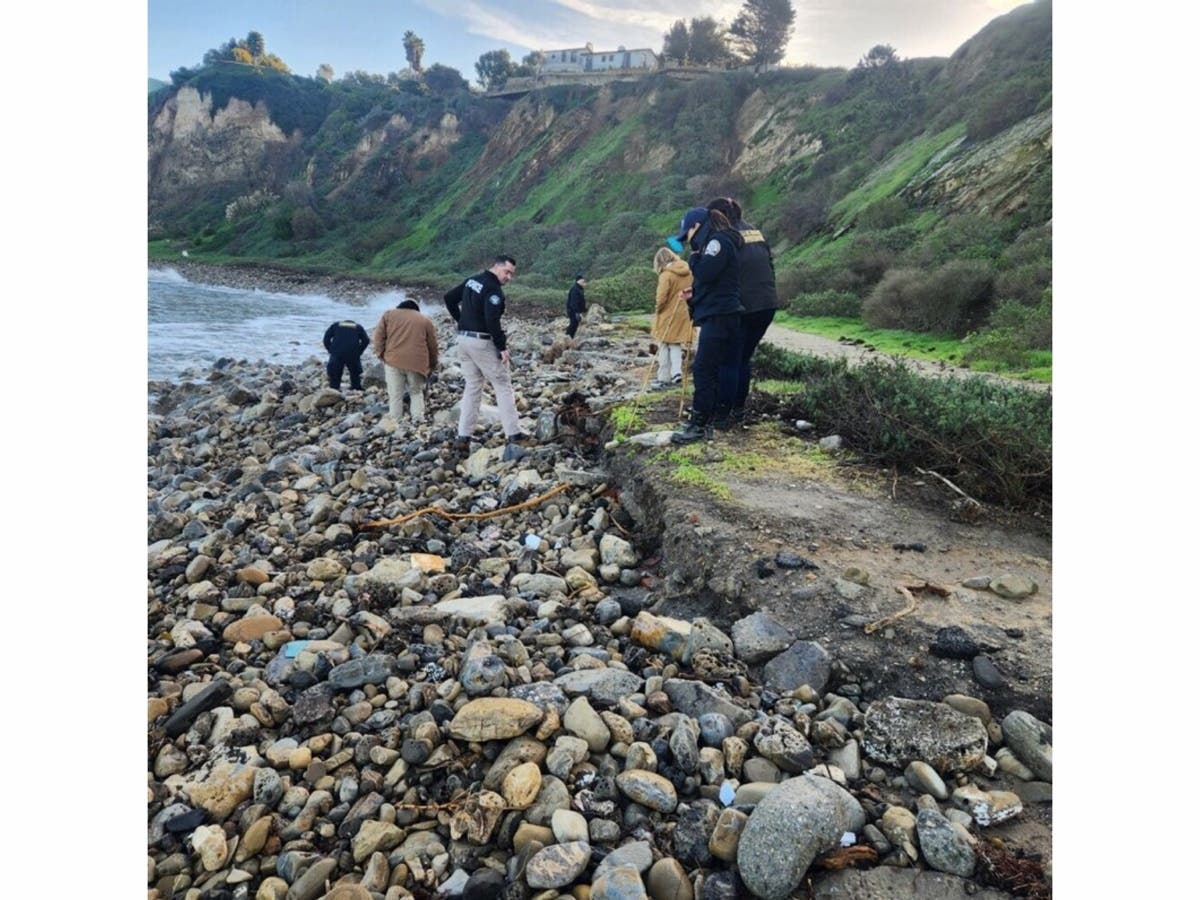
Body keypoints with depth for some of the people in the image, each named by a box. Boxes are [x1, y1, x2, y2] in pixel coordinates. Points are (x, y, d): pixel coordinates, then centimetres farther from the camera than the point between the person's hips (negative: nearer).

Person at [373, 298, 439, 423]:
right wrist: (433, 364, 25)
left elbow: (379, 336, 7)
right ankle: (418, 419, 0)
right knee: (416, 392, 14)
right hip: (417, 362, 1)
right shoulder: (426, 320, 17)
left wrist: (380, 353, 11)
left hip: (393, 360, -1)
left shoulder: (389, 314, 17)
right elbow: (433, 345, 16)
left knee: (395, 395, 3)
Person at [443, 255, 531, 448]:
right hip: (482, 342, -8)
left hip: (463, 338, 8)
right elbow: (492, 322, -25)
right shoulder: (494, 289, -15)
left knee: (472, 386, 14)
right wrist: (502, 347, -18)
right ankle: (514, 434, 3)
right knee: (503, 385, 2)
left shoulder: (472, 280, 12)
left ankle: (463, 436, 10)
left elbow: (449, 298, 18)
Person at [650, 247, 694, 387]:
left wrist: (658, 309, -2)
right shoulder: (688, 272, 3)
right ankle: (677, 371, -1)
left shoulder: (666, 275, -16)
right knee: (676, 345, 16)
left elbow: (661, 297, -19)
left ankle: (664, 378, 9)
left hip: (668, 315, -5)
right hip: (684, 314, 5)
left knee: (664, 346, 6)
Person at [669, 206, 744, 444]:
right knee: (710, 370, 10)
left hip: (719, 316, -10)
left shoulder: (718, 240, -9)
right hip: (716, 316, 10)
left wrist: (694, 257, -4)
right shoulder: (713, 243, 22)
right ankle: (705, 423, 14)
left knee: (703, 370, -10)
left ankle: (698, 425, -8)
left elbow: (704, 273, -20)